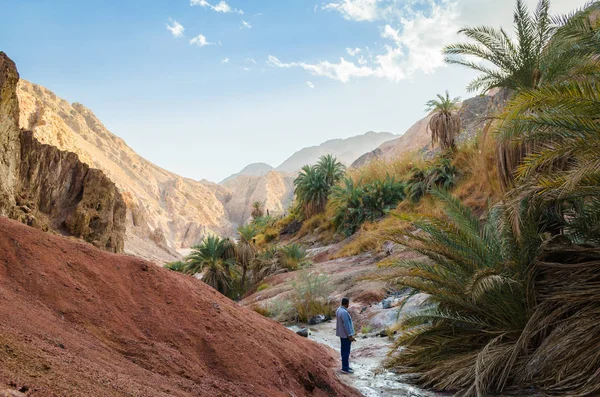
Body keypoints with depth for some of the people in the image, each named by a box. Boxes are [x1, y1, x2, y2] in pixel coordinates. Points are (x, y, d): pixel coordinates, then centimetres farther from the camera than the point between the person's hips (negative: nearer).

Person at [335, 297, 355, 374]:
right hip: (346, 334, -10)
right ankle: (345, 368, 6)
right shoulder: (344, 312, -27)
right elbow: (346, 325, -25)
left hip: (342, 333, 10)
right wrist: (350, 336, -19)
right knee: (346, 351, -1)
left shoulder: (339, 310, 4)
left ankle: (345, 366, 27)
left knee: (344, 350, 17)